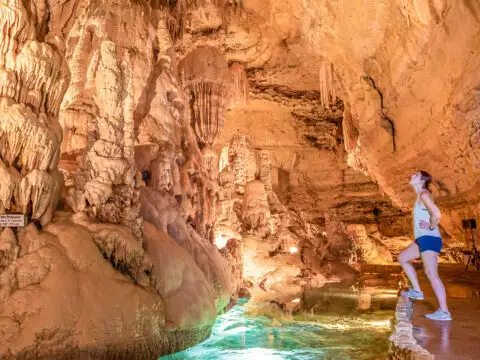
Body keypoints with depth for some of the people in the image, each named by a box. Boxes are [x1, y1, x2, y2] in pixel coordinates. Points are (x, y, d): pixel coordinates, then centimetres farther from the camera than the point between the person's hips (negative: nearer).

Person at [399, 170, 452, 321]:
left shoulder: (424, 194, -12)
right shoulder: (421, 195, 18)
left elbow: (436, 214, -26)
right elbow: (432, 214, 28)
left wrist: (431, 227, -11)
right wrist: (431, 226, 12)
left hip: (429, 238, -10)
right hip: (423, 238, 10)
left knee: (431, 274, -10)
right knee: (403, 257, 18)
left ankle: (444, 311, -6)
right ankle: (417, 290, 18)